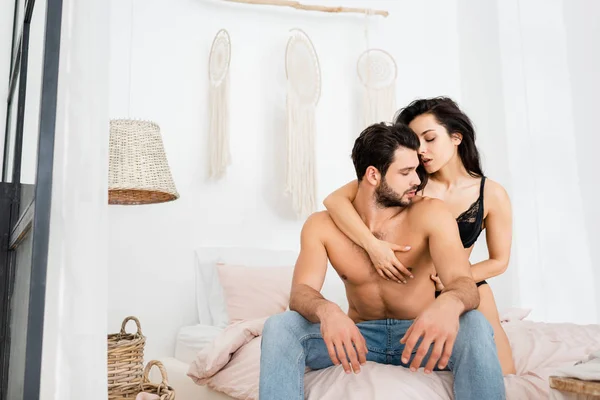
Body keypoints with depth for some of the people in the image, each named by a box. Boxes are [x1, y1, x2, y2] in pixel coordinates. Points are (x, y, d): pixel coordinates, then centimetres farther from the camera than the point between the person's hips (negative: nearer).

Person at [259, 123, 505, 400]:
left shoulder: (430, 213, -12)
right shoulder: (321, 225, -6)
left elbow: (465, 284, -23)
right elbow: (300, 292, -17)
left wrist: (449, 304, -50)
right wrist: (326, 311, -43)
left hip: (419, 336, -1)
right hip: (359, 337, 1)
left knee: (474, 325, -33)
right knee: (279, 327, -24)